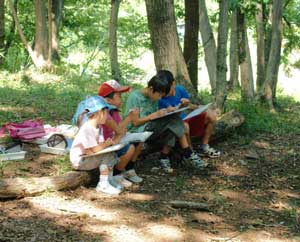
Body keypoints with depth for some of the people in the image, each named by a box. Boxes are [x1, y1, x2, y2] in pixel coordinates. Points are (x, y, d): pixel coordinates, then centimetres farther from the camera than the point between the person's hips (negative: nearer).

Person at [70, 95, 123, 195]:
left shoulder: (99, 127, 4)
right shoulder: (86, 129, -27)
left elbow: (100, 145, 1)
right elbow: (96, 149, -27)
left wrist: (106, 143, -19)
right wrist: (107, 144, -13)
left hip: (88, 156, 9)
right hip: (79, 161, -9)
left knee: (112, 155, -2)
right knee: (107, 156, -23)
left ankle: (109, 180, 4)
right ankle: (103, 185, -16)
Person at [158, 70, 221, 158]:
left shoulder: (180, 89, -3)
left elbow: (189, 106, 7)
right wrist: (181, 106, -45)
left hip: (186, 120, 7)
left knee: (211, 114, -6)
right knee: (184, 126, -40)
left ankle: (204, 147, 1)